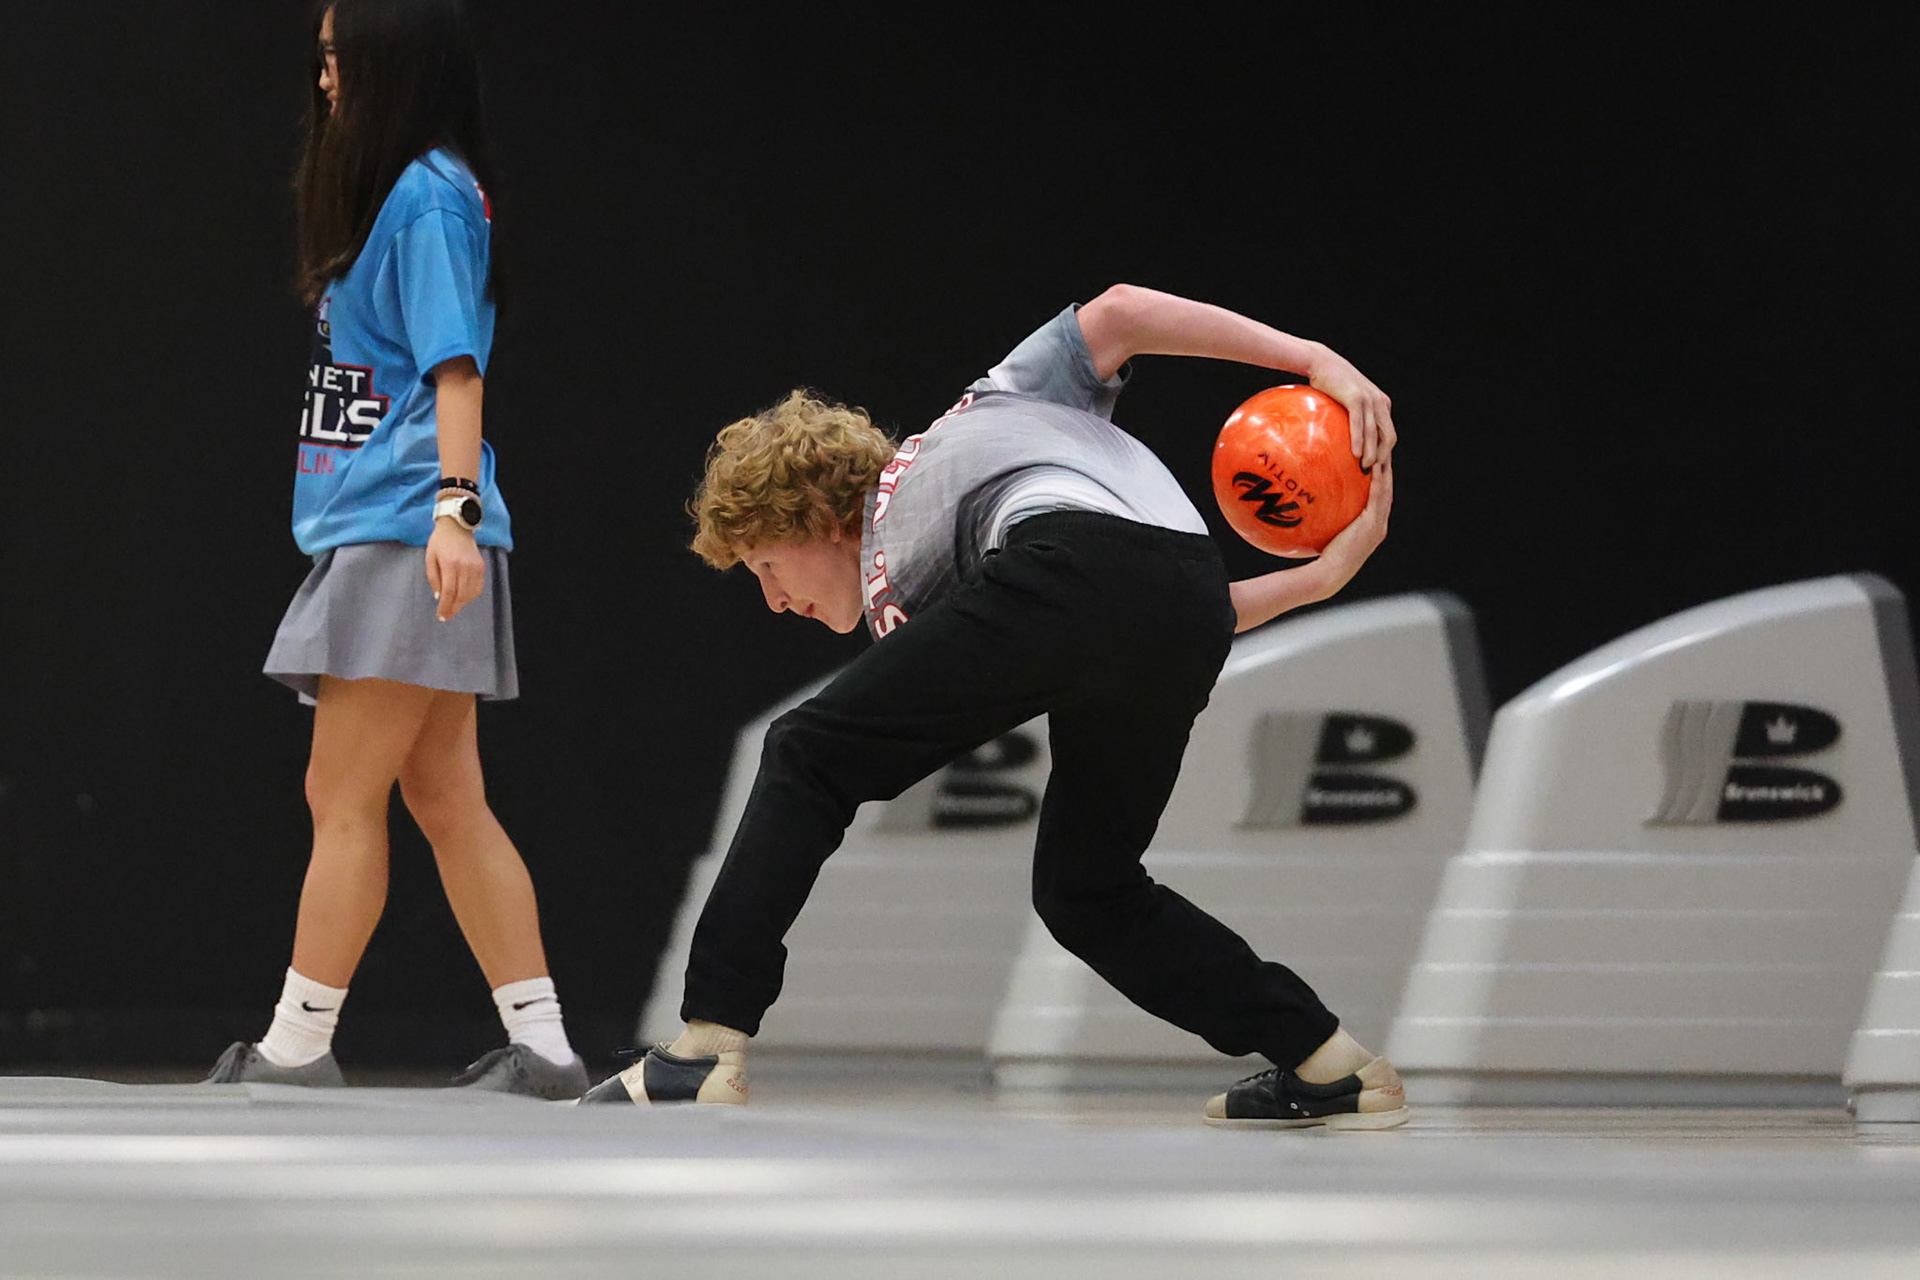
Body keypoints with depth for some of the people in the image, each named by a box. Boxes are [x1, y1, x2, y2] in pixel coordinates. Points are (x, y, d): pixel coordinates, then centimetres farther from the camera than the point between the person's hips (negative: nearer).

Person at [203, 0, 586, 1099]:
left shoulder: (428, 194, -10)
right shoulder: (400, 192, 18)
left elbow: (455, 367, -18)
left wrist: (454, 508, -26)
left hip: (405, 539, -10)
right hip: (378, 540, 10)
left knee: (344, 797, -5)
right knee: (447, 801, 7)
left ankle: (297, 1050, 0)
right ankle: (541, 1048, 6)